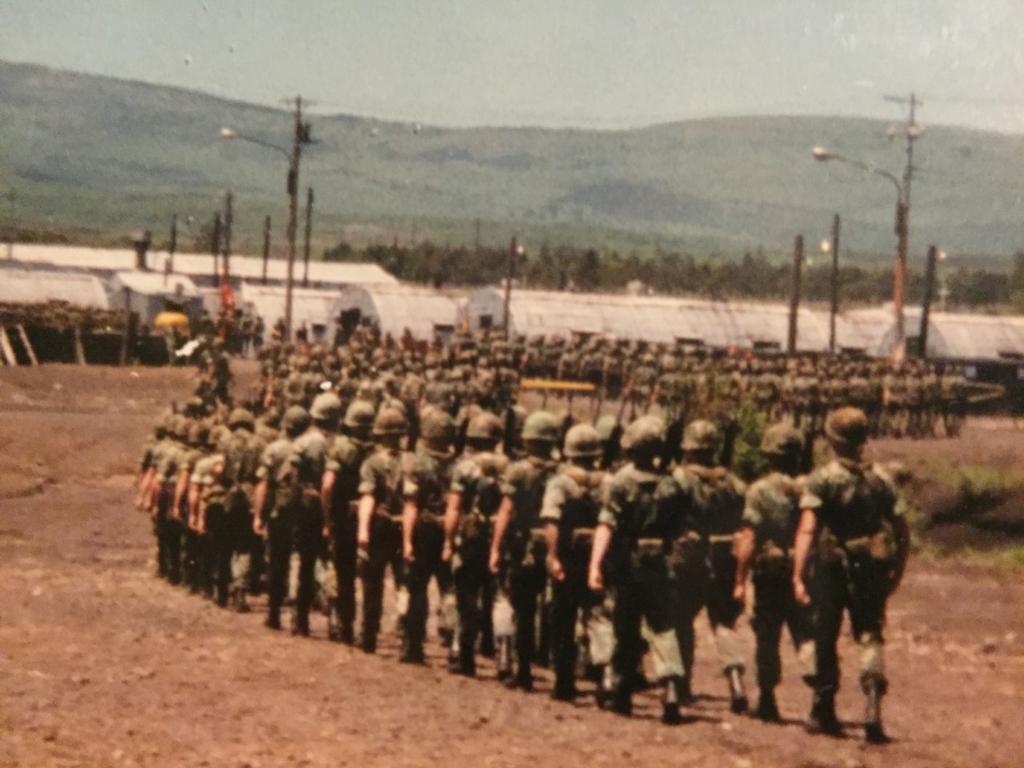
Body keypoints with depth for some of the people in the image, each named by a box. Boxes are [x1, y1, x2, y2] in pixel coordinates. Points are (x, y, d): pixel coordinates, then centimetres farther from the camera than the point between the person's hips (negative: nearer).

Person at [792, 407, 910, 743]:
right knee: (870, 635, 8)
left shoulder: (821, 479, -8)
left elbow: (807, 529, -17)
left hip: (831, 567, -2)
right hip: (873, 568, 2)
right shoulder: (881, 478, 3)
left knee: (825, 639, 11)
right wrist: (898, 570, 17)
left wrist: (798, 576, -19)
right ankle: (873, 700, -16)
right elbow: (902, 530, 5)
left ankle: (824, 712, 21)